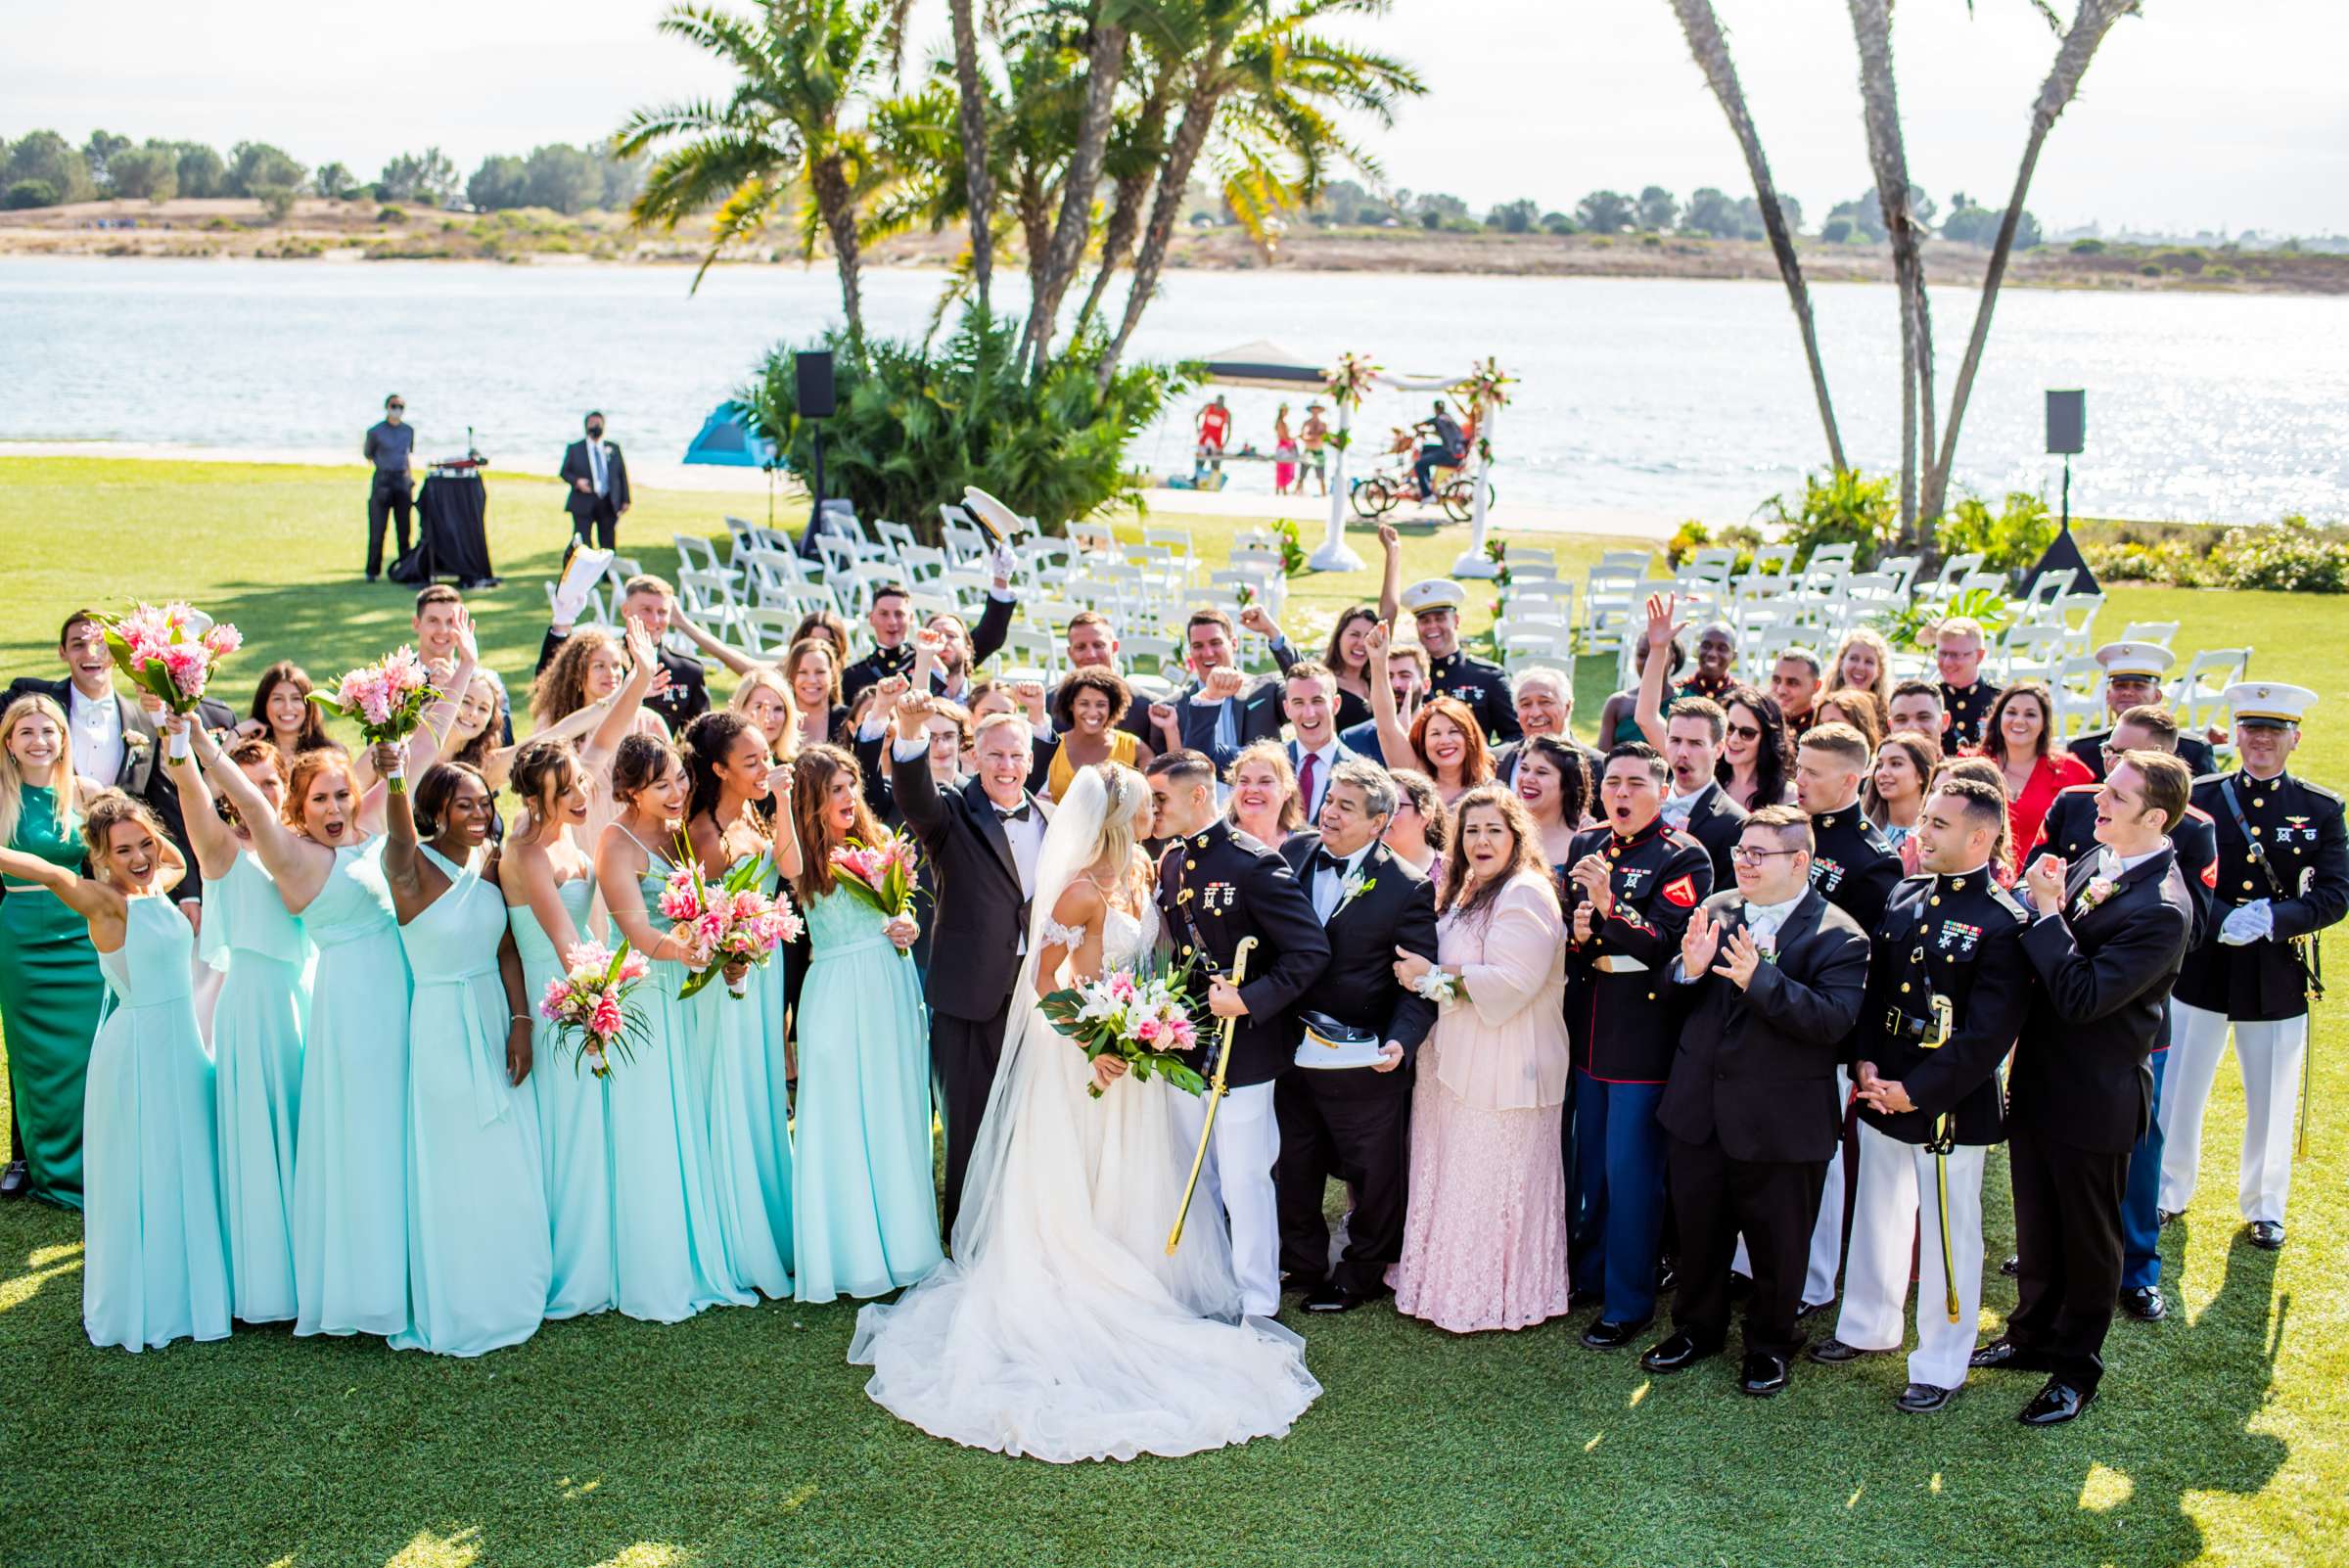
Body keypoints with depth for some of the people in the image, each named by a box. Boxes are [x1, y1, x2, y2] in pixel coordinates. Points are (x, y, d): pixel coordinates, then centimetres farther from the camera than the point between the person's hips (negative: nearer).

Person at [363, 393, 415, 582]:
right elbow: (368, 454, 10)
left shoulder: (409, 430, 8)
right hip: (382, 481, -3)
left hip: (403, 480, 3)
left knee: (404, 528, 4)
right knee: (377, 528, -4)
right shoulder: (375, 431, -4)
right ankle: (372, 571, 2)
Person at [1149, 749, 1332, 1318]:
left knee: (1244, 1183, 0)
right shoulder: (1170, 863, 7)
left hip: (1243, 1047, -8)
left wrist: (1249, 1000, -24)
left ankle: (1257, 1307, 14)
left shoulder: (1253, 864, -18)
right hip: (1186, 1044, 8)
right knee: (1196, 1179, 18)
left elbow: (1310, 949, -20)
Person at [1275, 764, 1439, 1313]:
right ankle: (1302, 1263, 39)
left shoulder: (1409, 888, -13)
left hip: (1361, 1063, -4)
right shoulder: (1293, 853, 0)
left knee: (1373, 1174, 12)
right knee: (1293, 1169, 19)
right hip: (1290, 1055, 4)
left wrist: (1400, 1042, -27)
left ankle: (1362, 1273, 33)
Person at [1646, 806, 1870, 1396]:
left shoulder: (1838, 936, -13)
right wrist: (1689, 968, -17)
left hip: (1781, 1121, -4)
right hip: (1699, 1108, 4)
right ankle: (1697, 1329, 38)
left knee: (1777, 1242, 11)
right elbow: (1675, 998, 6)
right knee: (1696, 1230, 18)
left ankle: (1770, 1345, 32)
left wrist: (1759, 978, -33)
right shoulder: (1715, 910, 3)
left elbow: (1834, 1020, -25)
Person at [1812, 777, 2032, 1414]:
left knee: (1947, 1237, 6)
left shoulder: (2004, 923, -17)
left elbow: (1989, 1033, -19)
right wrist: (1865, 1063, -3)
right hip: (1882, 1094, 7)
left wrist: (1916, 1092, -19)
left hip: (1950, 1106, -7)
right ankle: (1870, 1326, 41)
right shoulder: (1905, 897, 5)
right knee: (1877, 1216, 21)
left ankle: (1942, 1367, 21)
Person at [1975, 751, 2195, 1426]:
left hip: (2093, 1099, -7)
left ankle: (2076, 1368, 28)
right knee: (2036, 1224, 23)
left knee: (2088, 1236, 12)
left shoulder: (2162, 910, -25)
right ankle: (2033, 1332, 42)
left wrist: (2047, 911, -24)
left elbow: (2083, 996, -30)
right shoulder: (2094, 860, 1)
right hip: (2037, 1081, 8)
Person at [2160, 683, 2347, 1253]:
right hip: (2203, 971, 0)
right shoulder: (2199, 798, -1)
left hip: (2278, 978, 0)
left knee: (2272, 1102, 11)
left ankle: (2263, 1207, 31)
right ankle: (2168, 1192, 28)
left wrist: (2271, 919, -22)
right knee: (2177, 1093, 8)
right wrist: (2223, 920, -22)